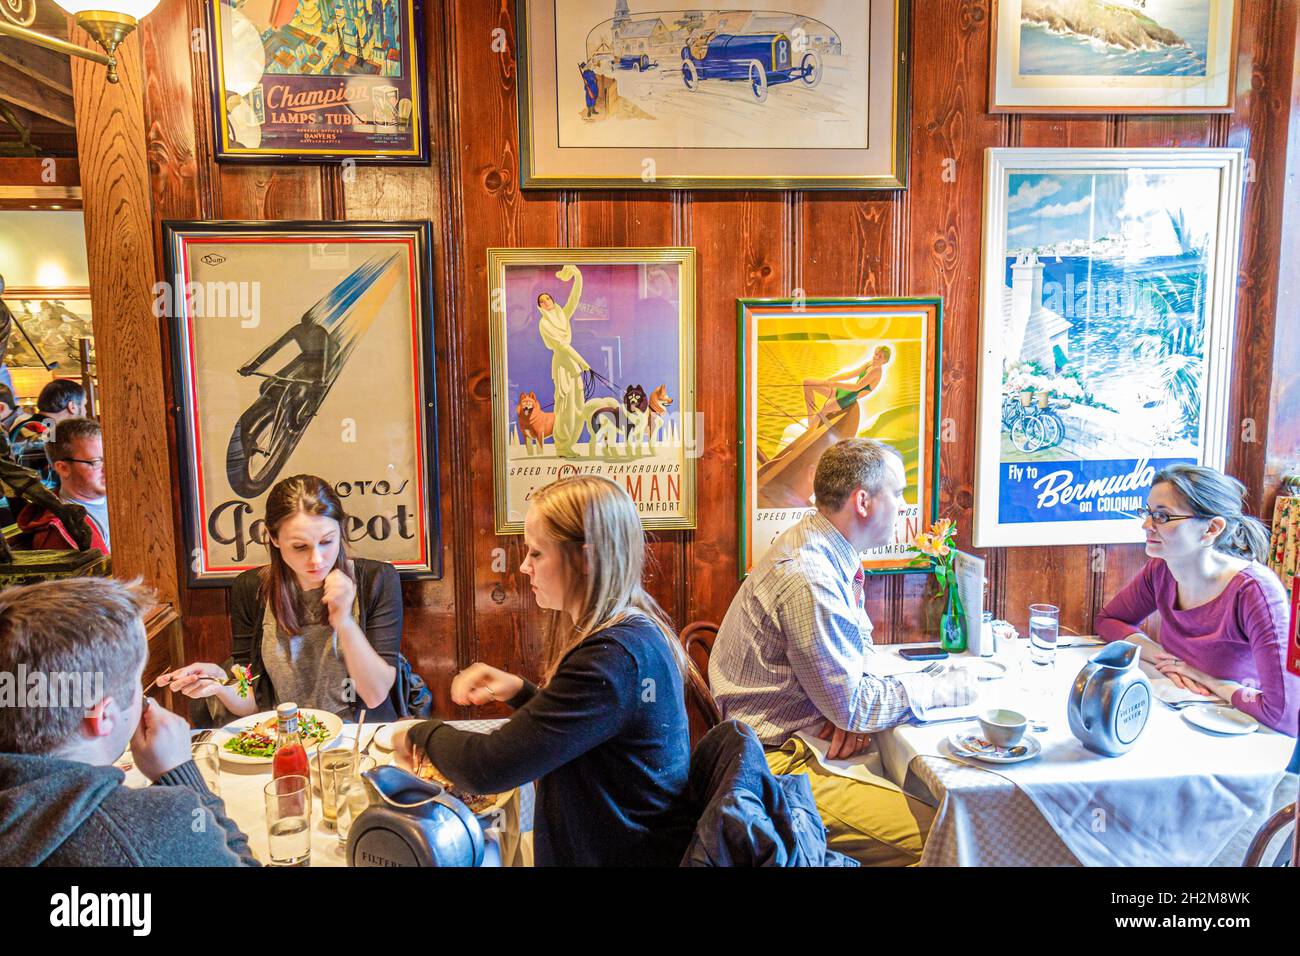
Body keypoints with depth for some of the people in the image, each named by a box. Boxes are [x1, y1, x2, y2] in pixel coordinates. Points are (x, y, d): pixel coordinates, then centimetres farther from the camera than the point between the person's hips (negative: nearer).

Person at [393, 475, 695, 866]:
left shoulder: (614, 658, -26)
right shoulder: (634, 630, 4)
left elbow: (487, 768, -24)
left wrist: (421, 733, -6)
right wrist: (519, 691, 0)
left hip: (622, 855, -9)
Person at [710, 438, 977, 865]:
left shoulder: (830, 554, 6)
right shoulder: (806, 579, -24)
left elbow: (859, 645, 16)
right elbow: (853, 707, -20)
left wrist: (853, 707, -4)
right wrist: (943, 687, -7)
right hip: (777, 761, -9)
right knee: (939, 836, -18)